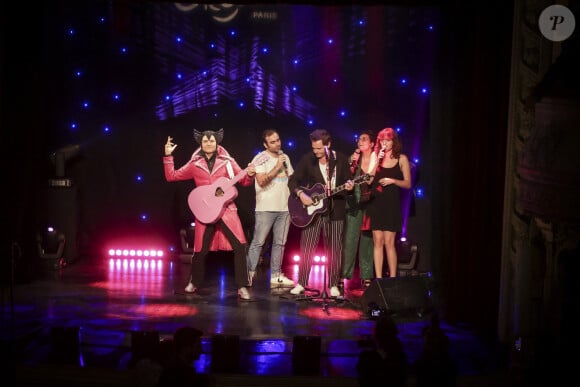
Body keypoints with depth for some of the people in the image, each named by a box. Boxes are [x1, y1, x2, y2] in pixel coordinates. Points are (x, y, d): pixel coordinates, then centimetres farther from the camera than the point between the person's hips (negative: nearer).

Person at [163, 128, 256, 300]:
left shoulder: (227, 161, 3)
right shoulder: (195, 164, 5)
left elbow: (243, 181, 7)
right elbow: (171, 176, 6)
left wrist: (250, 174, -15)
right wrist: (168, 156, -3)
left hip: (227, 209, 0)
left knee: (240, 246, -13)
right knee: (200, 250, 6)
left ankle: (242, 287, -6)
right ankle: (194, 282, 31)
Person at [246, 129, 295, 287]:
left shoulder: (285, 157, 14)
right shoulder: (260, 159, -6)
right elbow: (261, 181, -18)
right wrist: (277, 167, -17)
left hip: (285, 208, 6)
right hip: (266, 208, -6)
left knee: (280, 243, 9)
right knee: (258, 242, -6)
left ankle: (276, 275, 16)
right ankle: (249, 274, -1)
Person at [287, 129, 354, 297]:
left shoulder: (341, 159, -1)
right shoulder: (307, 159, -1)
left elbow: (348, 181, 3)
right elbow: (293, 180, 2)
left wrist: (348, 186, -20)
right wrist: (301, 194, -14)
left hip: (334, 211, 0)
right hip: (311, 209, 0)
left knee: (334, 250, 3)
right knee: (307, 248, 1)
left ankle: (333, 285, 12)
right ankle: (301, 283, 10)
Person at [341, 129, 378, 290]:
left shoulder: (377, 159, 3)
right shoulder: (354, 158, 9)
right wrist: (353, 164, -10)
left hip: (371, 202, -1)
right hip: (354, 202, 1)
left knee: (368, 239, 3)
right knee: (349, 239, -2)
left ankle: (366, 276, 10)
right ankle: (344, 275, 2)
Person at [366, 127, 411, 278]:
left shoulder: (401, 158, 1)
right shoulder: (375, 156, 7)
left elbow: (408, 184, 1)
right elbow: (369, 180, -3)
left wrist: (392, 181, -14)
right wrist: (377, 161, -10)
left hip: (391, 204, -2)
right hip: (376, 203, 2)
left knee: (389, 243, -5)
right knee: (377, 242, 2)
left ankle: (392, 278, 2)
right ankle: (378, 279, 6)